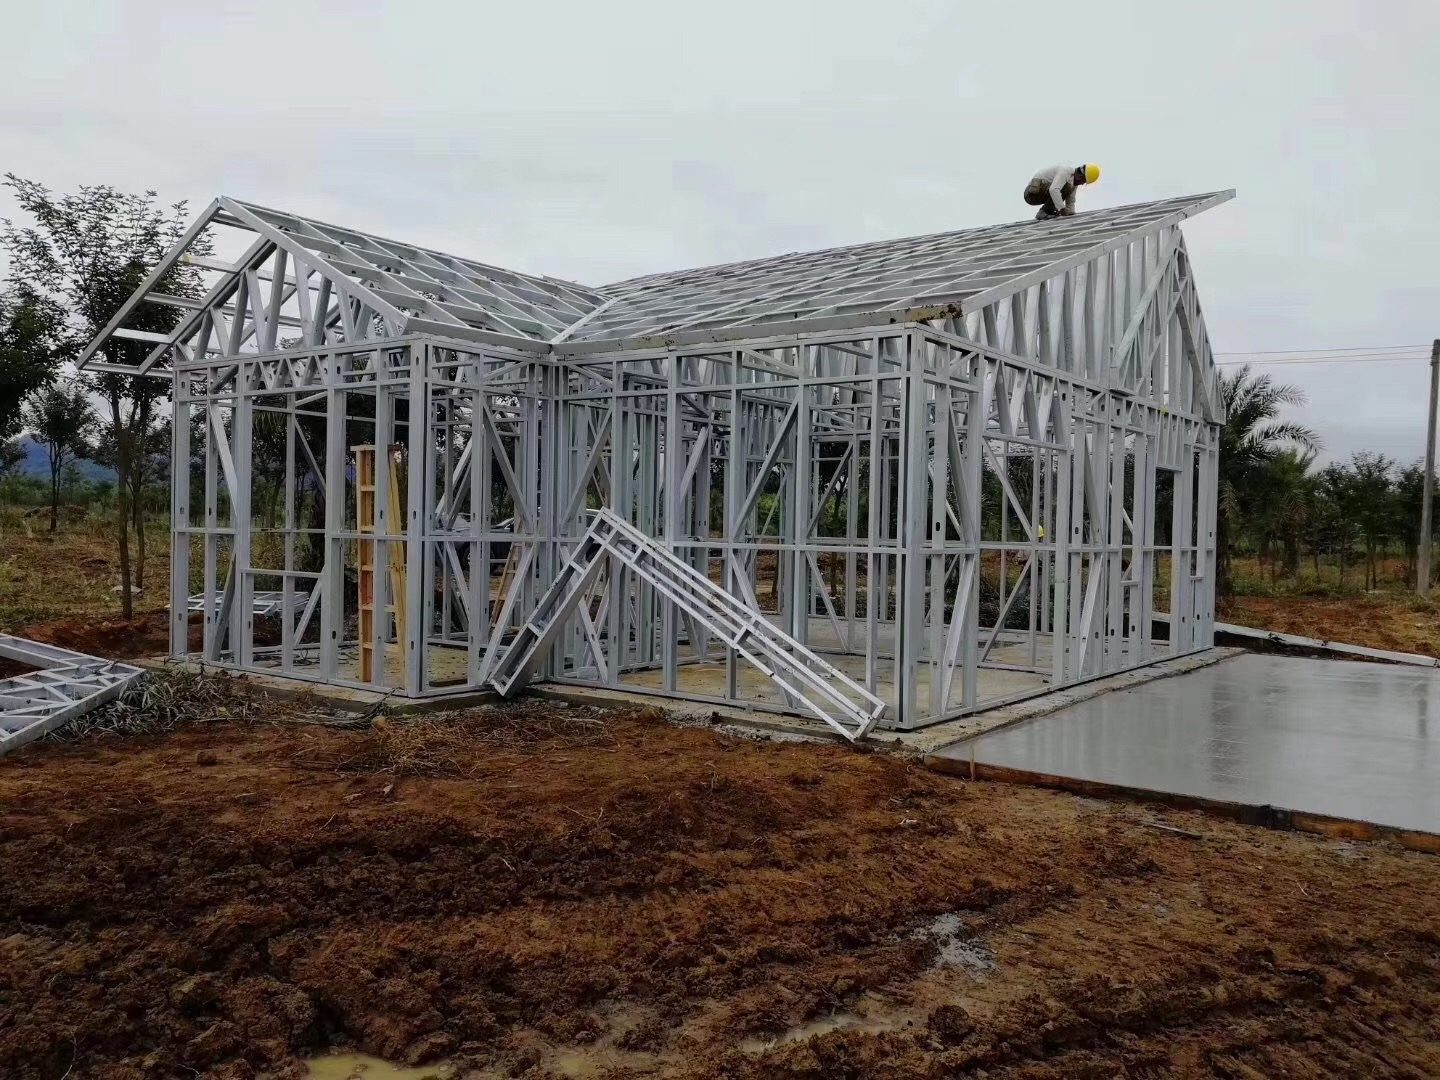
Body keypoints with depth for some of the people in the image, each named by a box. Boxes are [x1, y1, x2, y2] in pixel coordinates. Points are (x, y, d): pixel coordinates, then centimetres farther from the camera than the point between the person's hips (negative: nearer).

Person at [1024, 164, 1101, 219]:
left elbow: (1070, 202, 19)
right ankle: (1044, 212, -20)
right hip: (1032, 193, -10)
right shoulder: (1065, 171, -19)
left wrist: (1071, 214, 2)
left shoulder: (1074, 182, 10)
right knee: (1065, 186, -23)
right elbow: (1053, 190, -35)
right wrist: (1062, 209, -36)